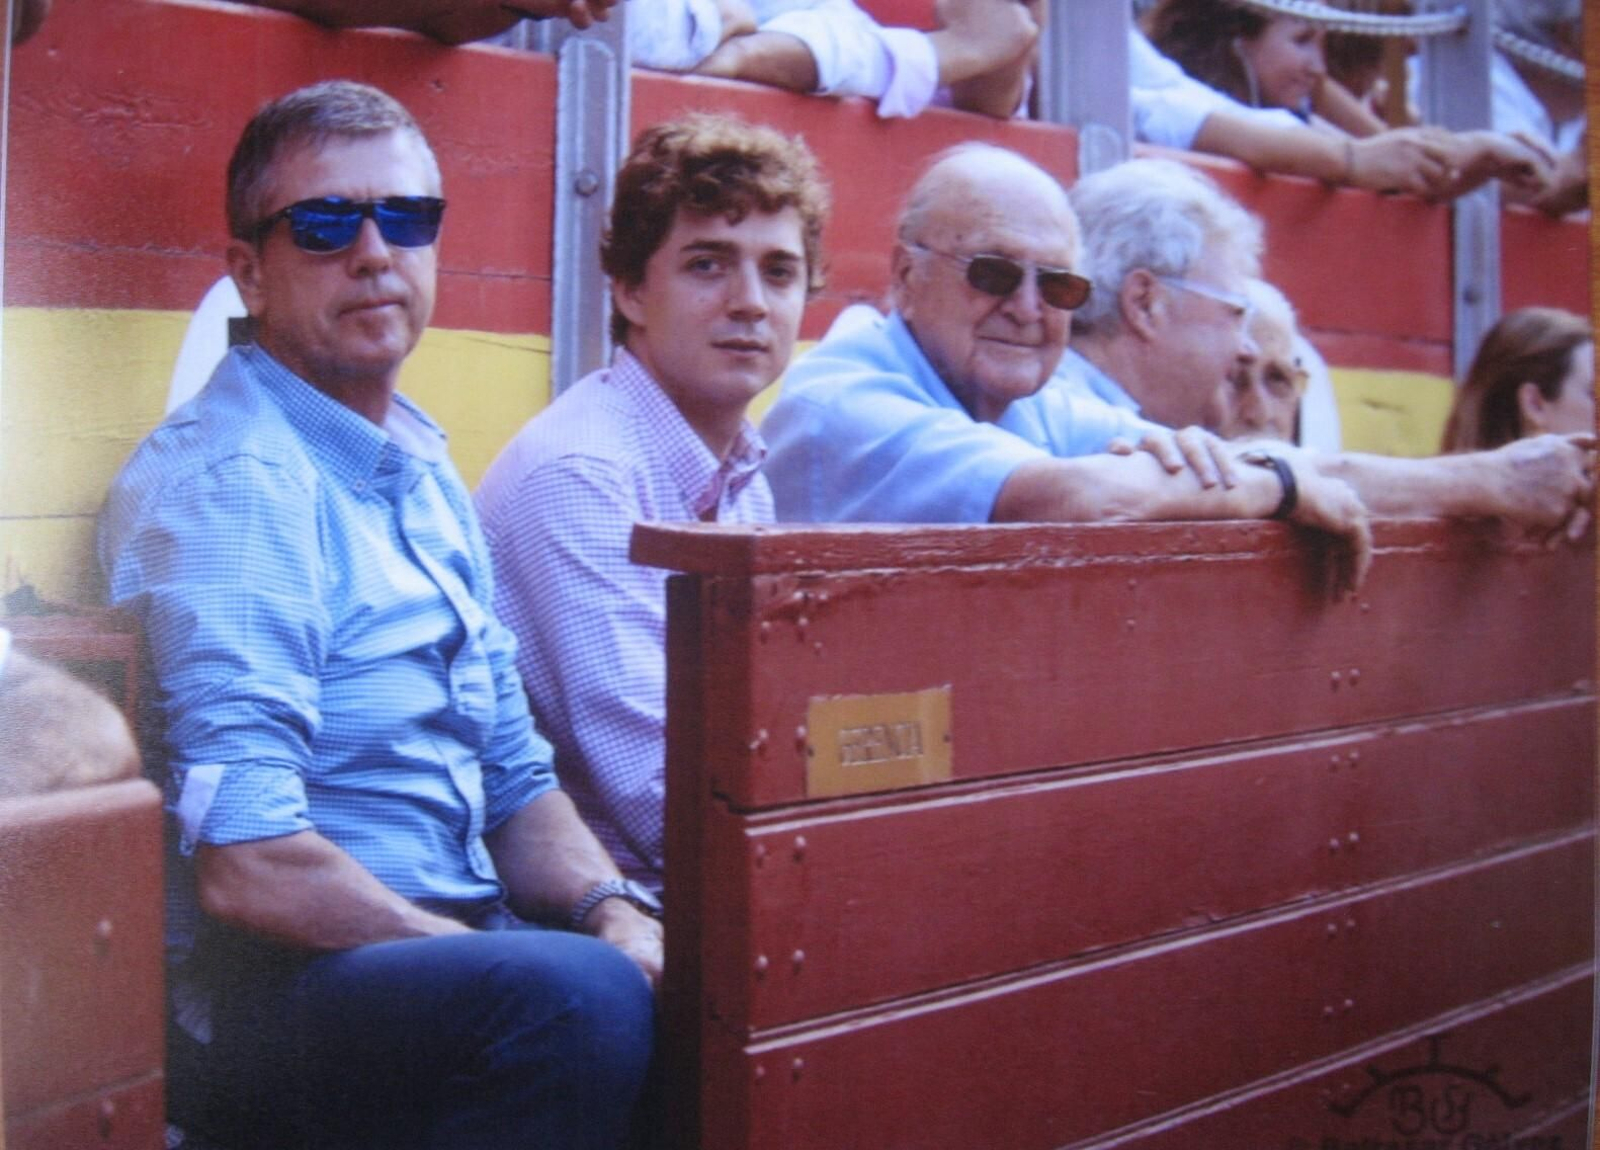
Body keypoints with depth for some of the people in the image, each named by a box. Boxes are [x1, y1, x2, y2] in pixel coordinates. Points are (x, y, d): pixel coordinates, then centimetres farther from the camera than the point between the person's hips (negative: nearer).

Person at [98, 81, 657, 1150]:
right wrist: (502, 956, -18)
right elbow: (244, 864, -21)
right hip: (255, 992, -8)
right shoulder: (228, 480, -14)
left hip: (442, 947, 8)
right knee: (577, 998, -33)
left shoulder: (425, 473, 15)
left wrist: (611, 909, -3)